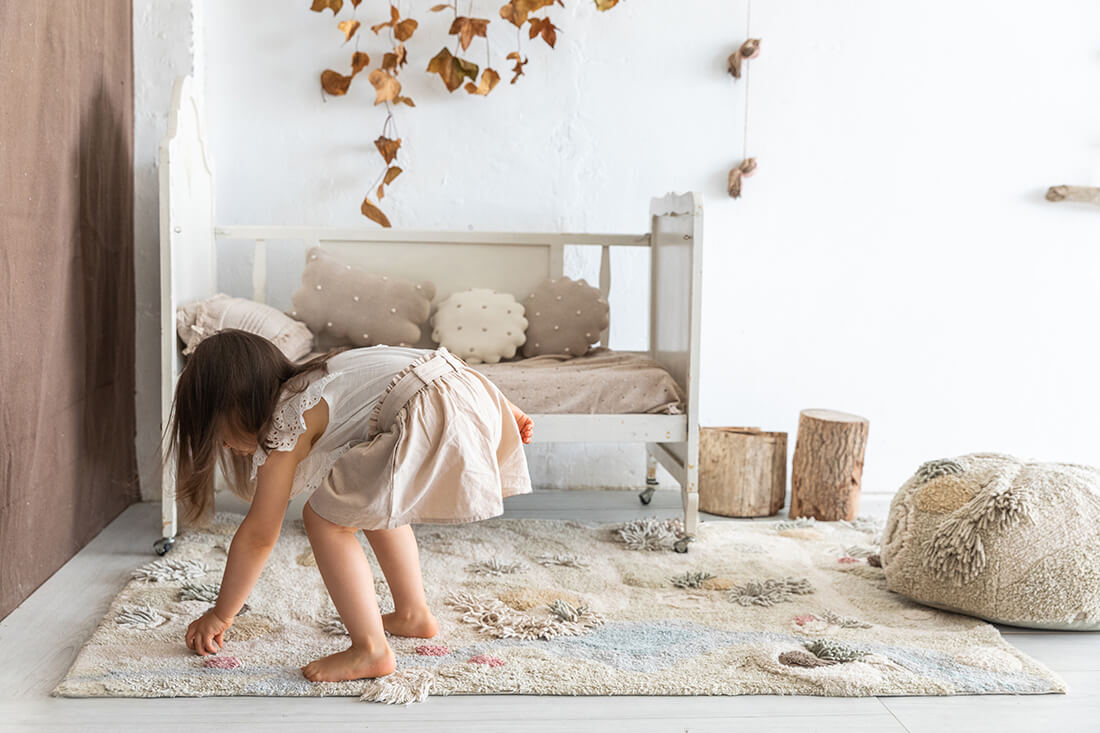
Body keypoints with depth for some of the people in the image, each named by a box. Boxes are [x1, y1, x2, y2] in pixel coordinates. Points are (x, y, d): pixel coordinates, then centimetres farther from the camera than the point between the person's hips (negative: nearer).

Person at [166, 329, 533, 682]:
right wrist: (504, 410, 30)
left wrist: (220, 615, 20)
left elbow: (258, 535, 8)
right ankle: (413, 615, 36)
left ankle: (370, 650, 5)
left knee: (325, 518, 3)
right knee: (373, 503, 29)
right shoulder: (314, 382, 27)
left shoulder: (284, 425, 4)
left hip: (435, 420, -10)